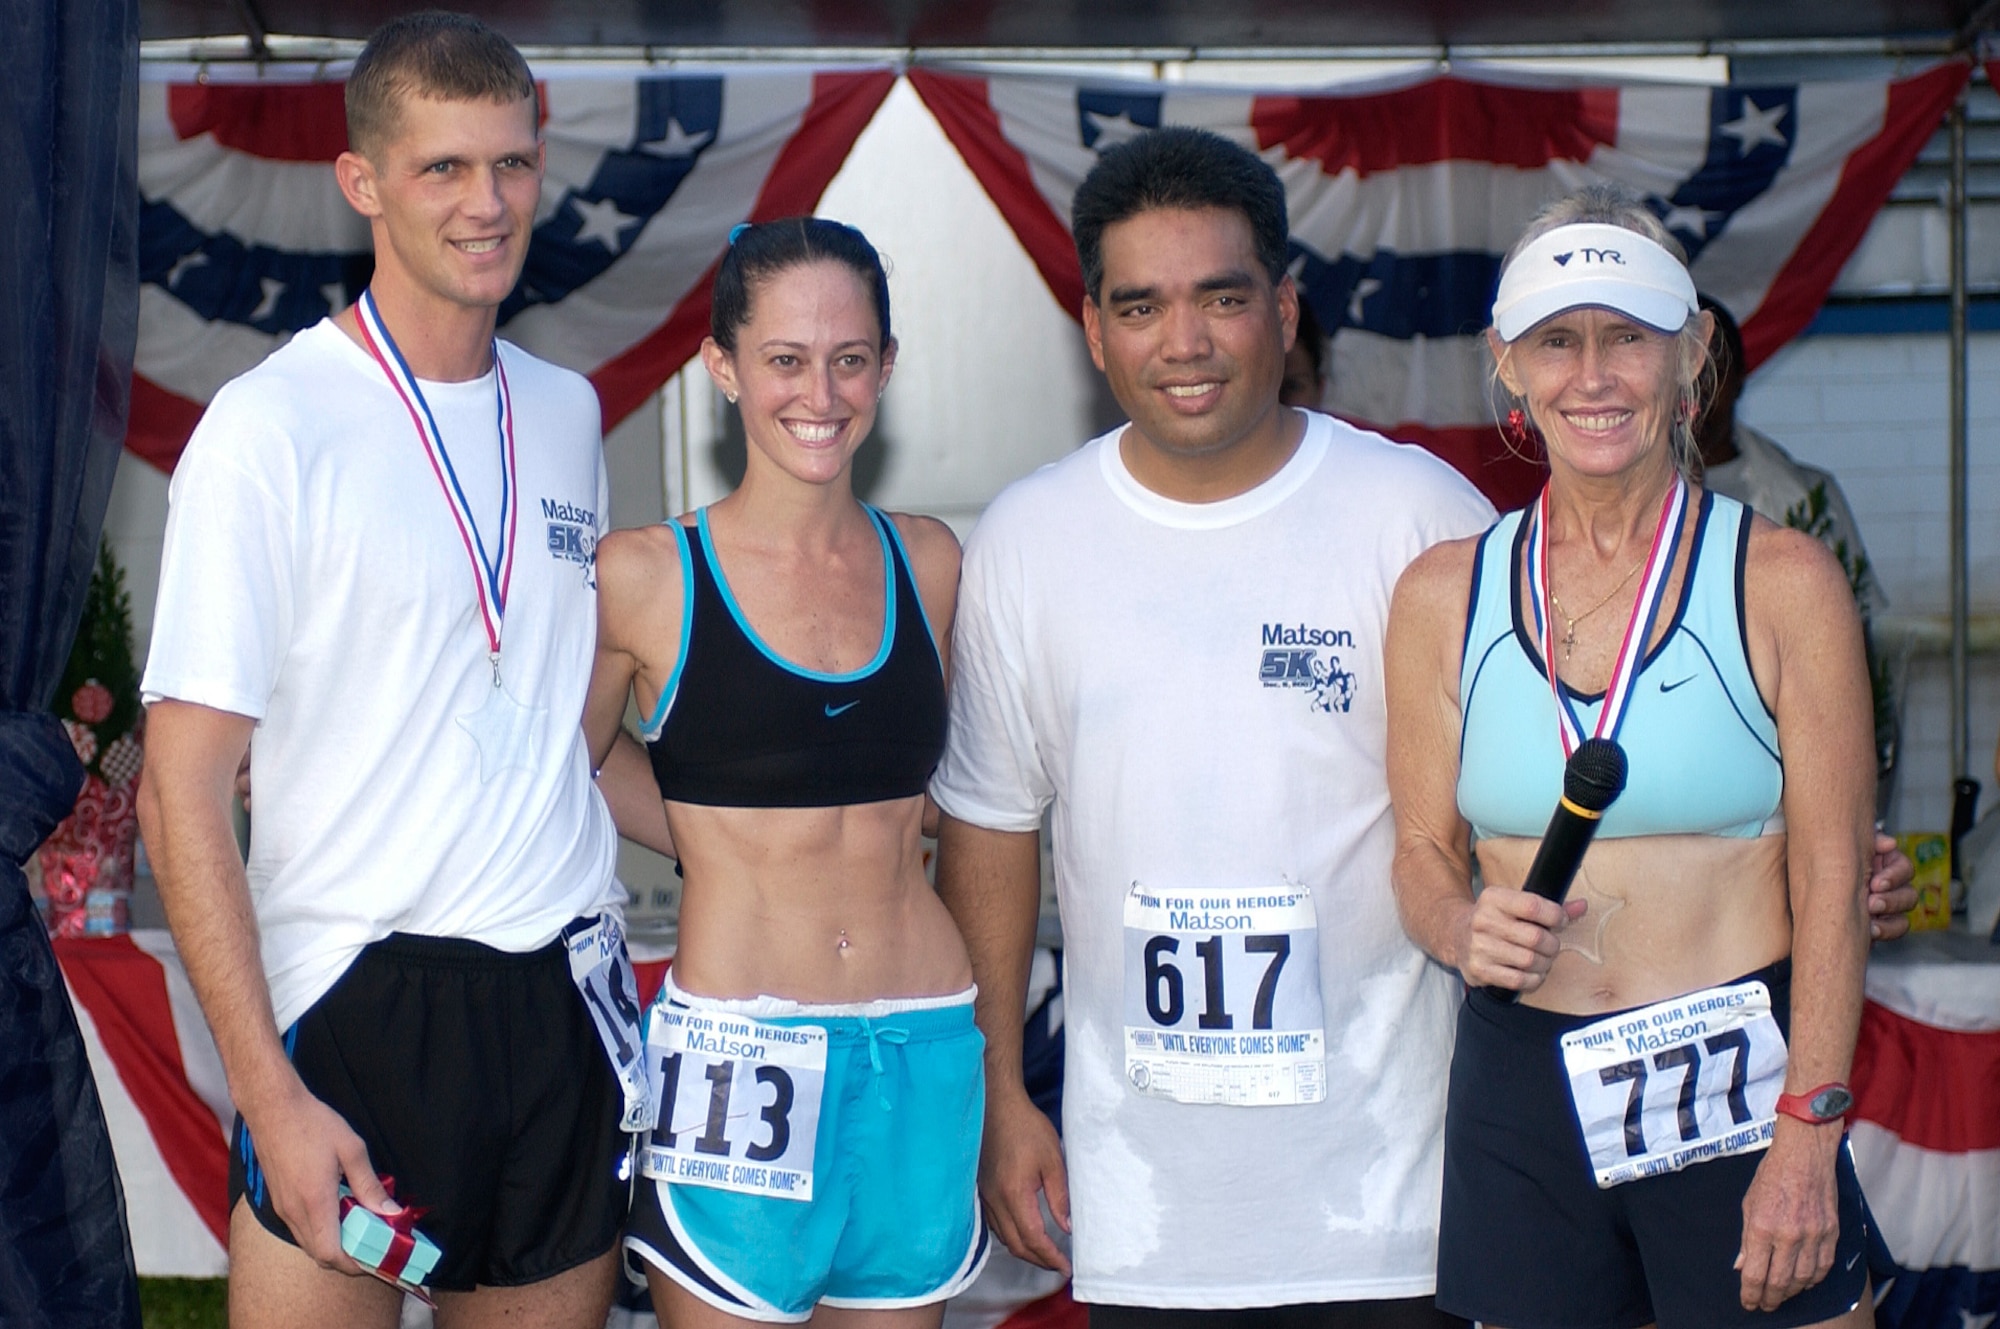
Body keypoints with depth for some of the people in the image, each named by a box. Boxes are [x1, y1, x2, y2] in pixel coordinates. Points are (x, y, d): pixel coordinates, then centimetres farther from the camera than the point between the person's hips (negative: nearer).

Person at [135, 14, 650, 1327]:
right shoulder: (273, 426, -8)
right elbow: (182, 792, -11)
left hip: (569, 997, 5)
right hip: (357, 1010, -5)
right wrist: (269, 1095, -17)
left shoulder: (566, 412, 10)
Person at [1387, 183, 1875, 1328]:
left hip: (1735, 1089, -2)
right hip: (1520, 1097, 2)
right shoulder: (1446, 597, 5)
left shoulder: (1782, 580, -2)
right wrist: (1465, 929, -11)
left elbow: (1832, 879, -4)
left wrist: (1808, 1134, -11)